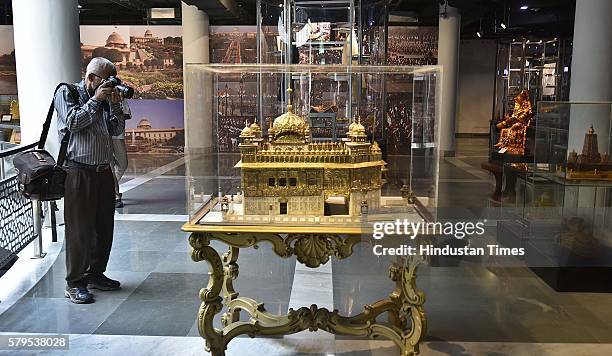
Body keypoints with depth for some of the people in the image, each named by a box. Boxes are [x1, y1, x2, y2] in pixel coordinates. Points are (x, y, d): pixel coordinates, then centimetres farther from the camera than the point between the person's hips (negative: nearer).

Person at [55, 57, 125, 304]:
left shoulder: (105, 98, 16)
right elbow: (73, 123, -14)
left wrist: (115, 105, 2)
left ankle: (96, 274, 24)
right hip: (79, 172, -6)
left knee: (104, 227, 10)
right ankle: (74, 283, 5)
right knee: (80, 229, -5)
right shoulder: (66, 93, 1)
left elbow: (117, 130, 13)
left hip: (104, 171, 7)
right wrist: (95, 100, -11)